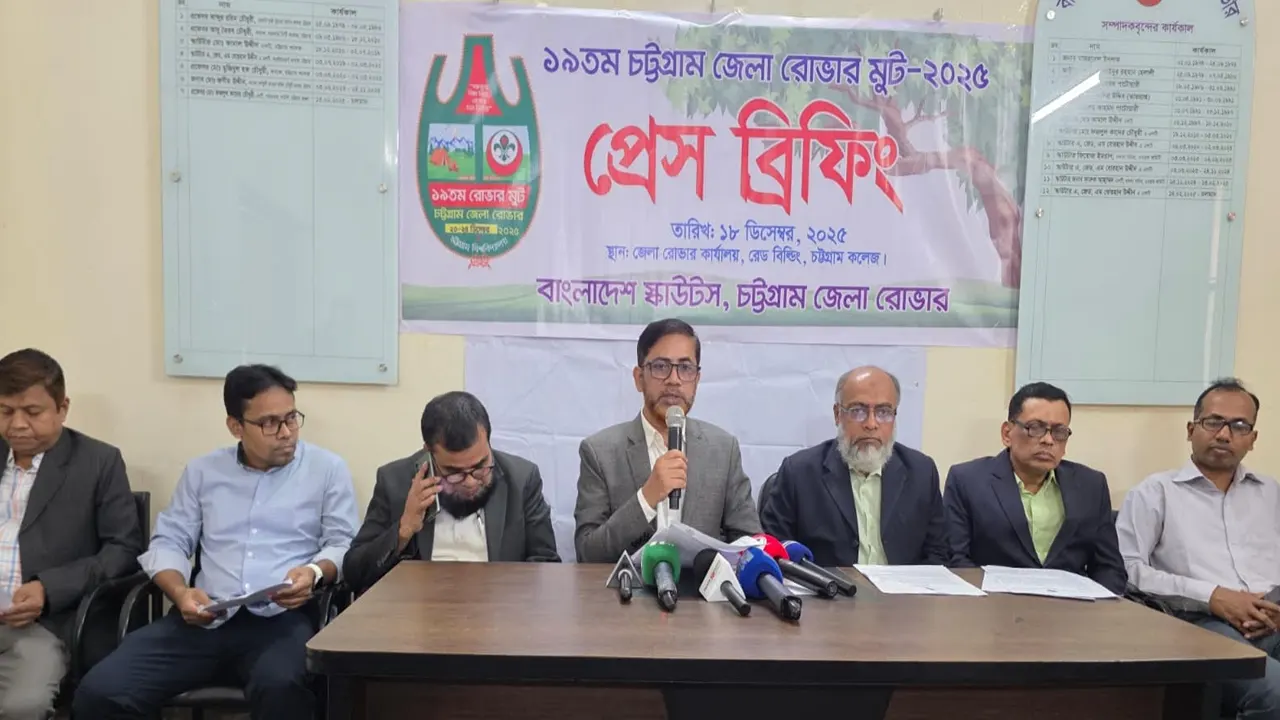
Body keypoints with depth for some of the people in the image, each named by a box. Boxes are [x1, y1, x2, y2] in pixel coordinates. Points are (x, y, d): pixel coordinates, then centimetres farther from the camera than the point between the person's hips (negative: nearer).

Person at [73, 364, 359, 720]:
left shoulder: (327, 468, 6)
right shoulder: (202, 470, 16)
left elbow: (342, 544, 5)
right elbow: (168, 542, 14)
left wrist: (315, 571, -17)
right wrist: (180, 592, -6)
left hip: (282, 620, -3)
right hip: (204, 620, 4)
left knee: (280, 687, -37)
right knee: (98, 691, -17)